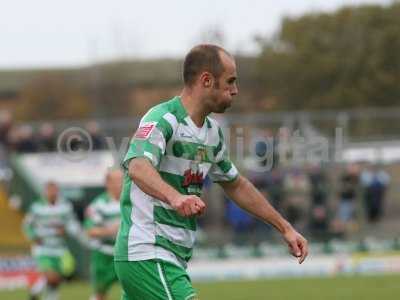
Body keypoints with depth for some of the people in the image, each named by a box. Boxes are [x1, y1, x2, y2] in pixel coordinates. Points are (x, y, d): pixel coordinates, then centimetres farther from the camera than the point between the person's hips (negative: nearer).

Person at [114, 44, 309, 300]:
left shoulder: (212, 132, 15)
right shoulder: (163, 120, -15)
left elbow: (236, 185, 30)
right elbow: (138, 166, -35)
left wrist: (285, 228, 28)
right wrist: (175, 197, -54)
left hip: (174, 258, 10)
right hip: (148, 256, -10)